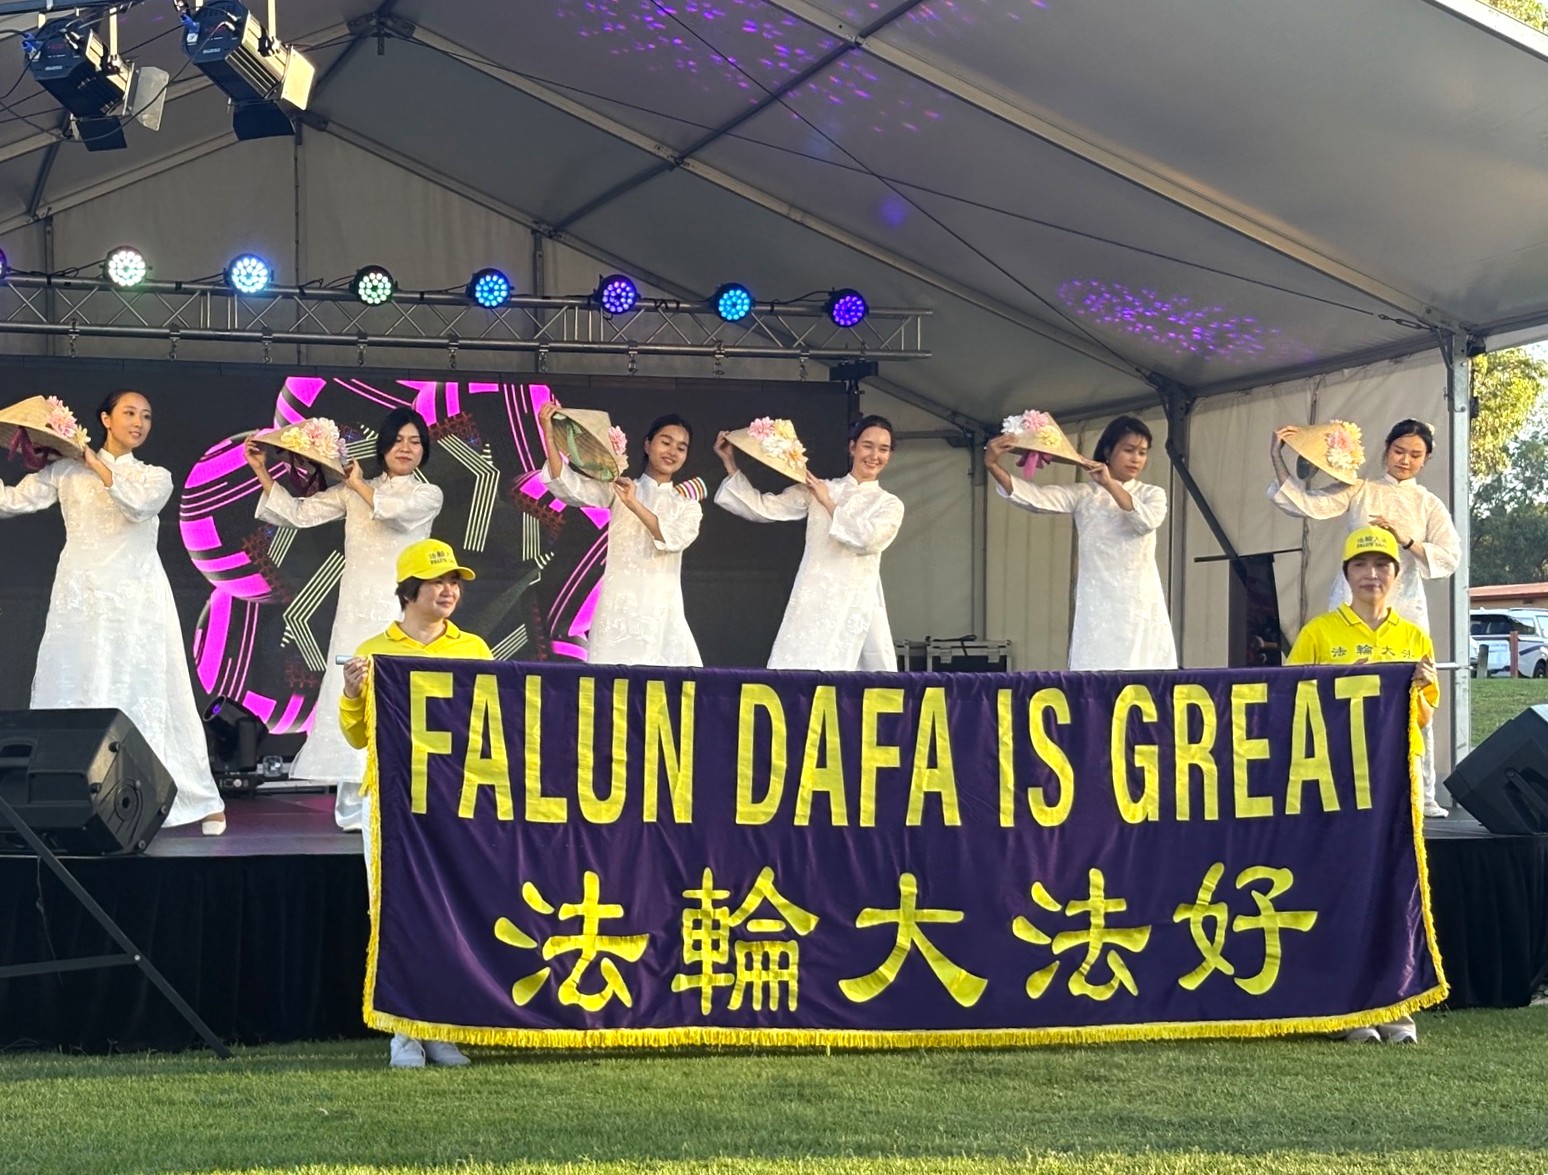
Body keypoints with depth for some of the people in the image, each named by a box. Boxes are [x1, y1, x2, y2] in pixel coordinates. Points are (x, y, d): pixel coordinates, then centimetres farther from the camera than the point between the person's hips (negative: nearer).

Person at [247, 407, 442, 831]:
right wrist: (262, 473, 4)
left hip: (401, 611, -2)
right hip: (357, 610, 2)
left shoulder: (428, 496, 7)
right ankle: (355, 803, 0)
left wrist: (358, 485, -5)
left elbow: (396, 509, -14)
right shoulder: (352, 493, 13)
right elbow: (298, 513, 10)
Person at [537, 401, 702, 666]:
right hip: (619, 606, -2)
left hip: (662, 611, 2)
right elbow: (571, 488, -7)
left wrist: (635, 505, -16)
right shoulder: (618, 488, 9)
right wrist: (549, 436, -16)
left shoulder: (688, 505, 15)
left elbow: (675, 539, -6)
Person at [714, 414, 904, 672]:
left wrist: (828, 503, -4)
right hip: (814, 603, 0)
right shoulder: (816, 490, 12)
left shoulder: (890, 505, 11)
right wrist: (730, 464, 1)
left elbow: (870, 539, -9)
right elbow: (762, 509, 5)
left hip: (858, 606, 0)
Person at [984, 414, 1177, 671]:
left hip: (1141, 604, 1)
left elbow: (1147, 521, -12)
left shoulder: (1152, 494, 10)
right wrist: (993, 467, -22)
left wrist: (1110, 484, -20)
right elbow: (1034, 498, -8)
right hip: (1098, 606, -1)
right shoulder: (1083, 495, 7)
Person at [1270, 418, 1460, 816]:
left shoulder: (1430, 506, 12)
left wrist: (1406, 540, -13)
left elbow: (1450, 558, 0)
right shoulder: (1359, 492, 8)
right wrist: (1277, 459, -13)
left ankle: (1421, 794, 4)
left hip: (1405, 609, 1)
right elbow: (1306, 504, -5)